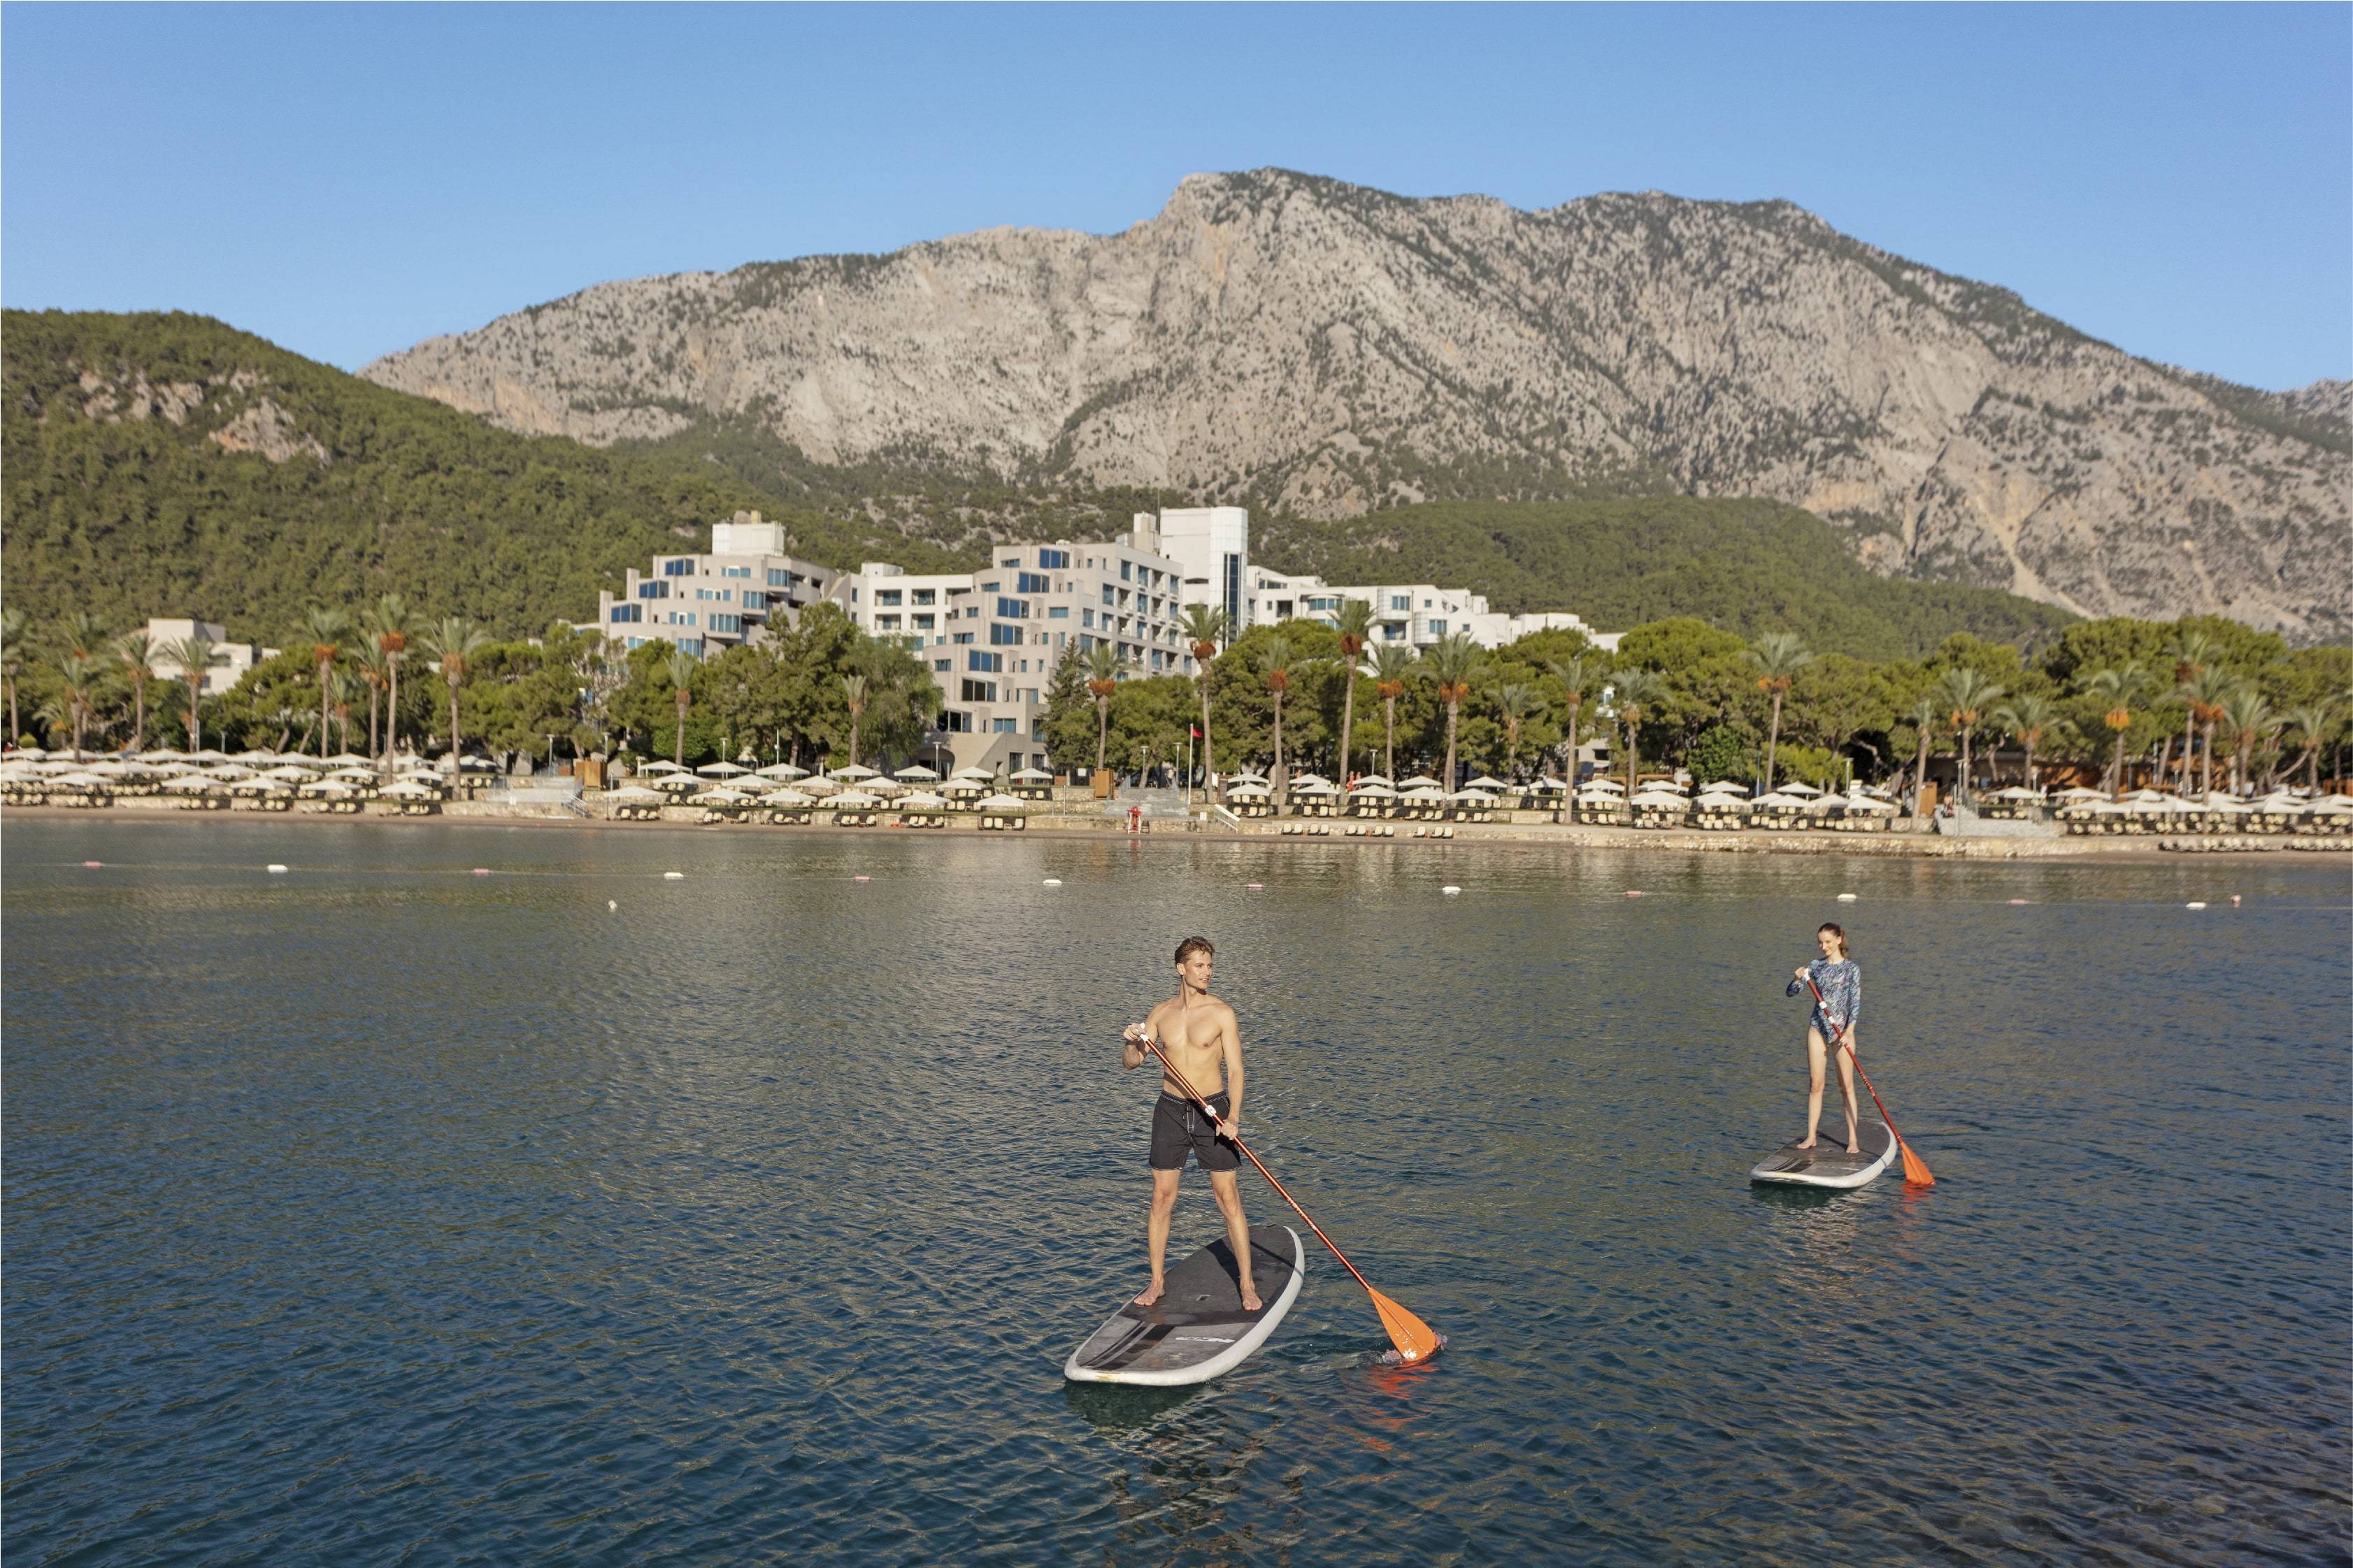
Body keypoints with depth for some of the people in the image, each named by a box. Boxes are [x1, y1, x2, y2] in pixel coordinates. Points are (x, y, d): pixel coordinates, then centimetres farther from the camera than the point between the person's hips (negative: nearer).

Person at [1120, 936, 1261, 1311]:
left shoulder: (1221, 1013, -6)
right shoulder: (1162, 1013, 4)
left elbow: (1235, 1069, -9)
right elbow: (1131, 1063, 8)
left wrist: (1232, 1116, -23)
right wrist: (1130, 1042, -15)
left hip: (1213, 1111, -3)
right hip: (1170, 1111, 3)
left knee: (1229, 1199, -1)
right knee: (1161, 1200, 6)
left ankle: (1247, 1284, 9)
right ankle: (1157, 1281, 19)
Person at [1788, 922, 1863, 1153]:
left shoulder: (1852, 968, -2)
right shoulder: (1816, 966, 7)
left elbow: (1855, 1001, -7)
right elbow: (1792, 992, 4)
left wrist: (1849, 1031, -17)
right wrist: (1798, 979, -17)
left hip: (1842, 1029, -3)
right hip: (1818, 1028, 3)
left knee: (1847, 1086, -1)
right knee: (1815, 1084, 5)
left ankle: (1853, 1140, 2)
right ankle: (1811, 1136, 11)